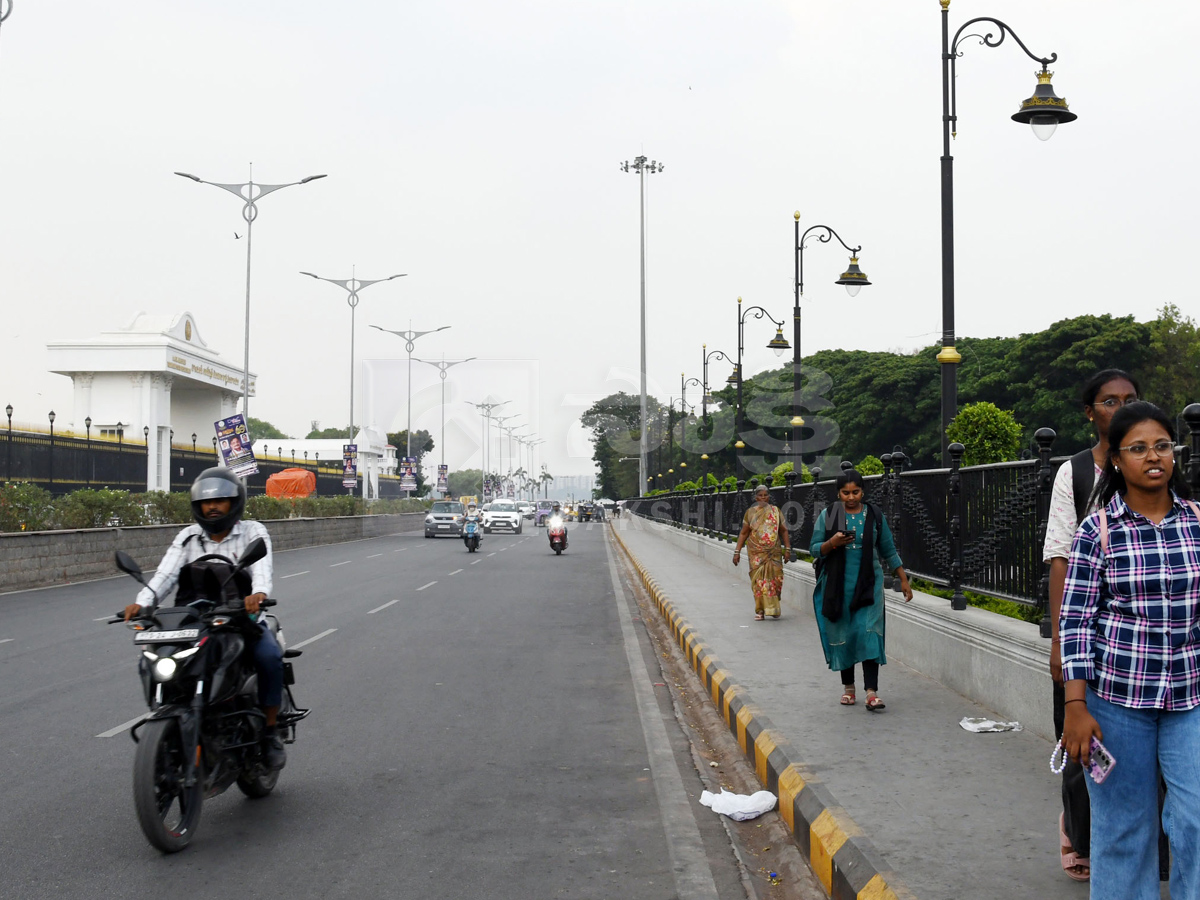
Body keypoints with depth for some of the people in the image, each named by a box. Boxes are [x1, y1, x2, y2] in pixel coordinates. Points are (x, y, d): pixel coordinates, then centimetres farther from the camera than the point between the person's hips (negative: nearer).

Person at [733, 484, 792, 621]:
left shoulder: (776, 511, 6)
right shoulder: (750, 512, 4)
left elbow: (783, 531, 9)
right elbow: (744, 533, 6)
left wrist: (787, 548, 1)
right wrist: (737, 551, 1)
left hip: (774, 552, 1)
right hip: (756, 552, -1)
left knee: (774, 578, -2)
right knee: (758, 580, -5)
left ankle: (773, 608, 15)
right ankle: (760, 610, 2)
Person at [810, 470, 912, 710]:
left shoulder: (875, 516, 5)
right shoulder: (828, 515, 1)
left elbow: (889, 551, 12)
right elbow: (815, 549, 1)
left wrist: (903, 580, 9)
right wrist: (833, 542, -19)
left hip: (868, 584, 0)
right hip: (837, 585, 0)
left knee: (869, 633, -12)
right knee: (842, 635, 6)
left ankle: (871, 692, -17)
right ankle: (848, 686, 23)